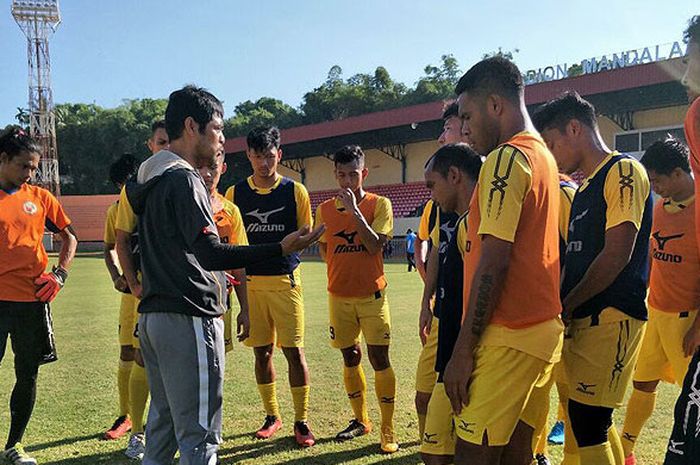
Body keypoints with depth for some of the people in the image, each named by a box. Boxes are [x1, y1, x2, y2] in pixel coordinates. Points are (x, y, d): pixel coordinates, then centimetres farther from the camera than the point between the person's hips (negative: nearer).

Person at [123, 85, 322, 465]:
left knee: (162, 424, 18)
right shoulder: (183, 179, -14)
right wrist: (280, 249, -30)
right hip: (189, 319, -10)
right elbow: (210, 253, -25)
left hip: (153, 316, 10)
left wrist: (215, 277, 27)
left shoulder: (151, 181, 16)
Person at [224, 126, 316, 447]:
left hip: (285, 280, -2)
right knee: (261, 351, 8)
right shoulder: (235, 193, 5)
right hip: (250, 282, 2)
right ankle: (272, 417, 23)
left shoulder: (295, 191, 1)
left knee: (293, 350, -3)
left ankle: (301, 421, 8)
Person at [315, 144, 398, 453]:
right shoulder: (324, 210, 4)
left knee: (379, 359, -5)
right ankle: (360, 420, 28)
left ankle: (387, 430, 4)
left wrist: (354, 210, -20)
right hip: (339, 296, 3)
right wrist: (341, 272, 5)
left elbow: (375, 245, -16)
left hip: (372, 294, -3)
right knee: (350, 358, 12)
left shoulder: (379, 204, -5)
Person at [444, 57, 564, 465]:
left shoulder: (507, 159, -11)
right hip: (543, 328, 9)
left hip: (508, 335, -9)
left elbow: (493, 264, -18)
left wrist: (463, 351, -15)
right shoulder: (545, 156, 18)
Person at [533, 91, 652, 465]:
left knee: (586, 417, -8)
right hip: (585, 318, 9)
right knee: (595, 418, 14)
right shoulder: (585, 188, 19)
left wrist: (566, 305, -10)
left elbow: (617, 254, -17)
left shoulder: (623, 171, -9)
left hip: (611, 317, -9)